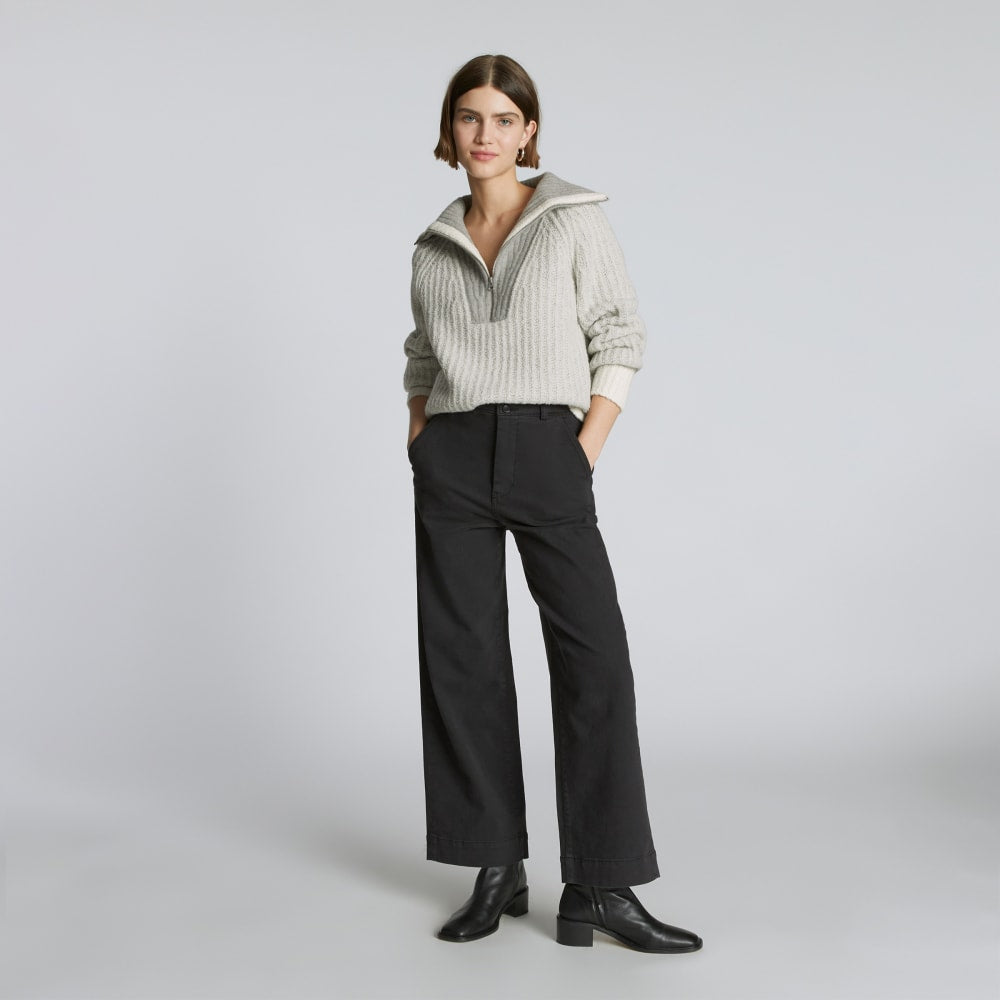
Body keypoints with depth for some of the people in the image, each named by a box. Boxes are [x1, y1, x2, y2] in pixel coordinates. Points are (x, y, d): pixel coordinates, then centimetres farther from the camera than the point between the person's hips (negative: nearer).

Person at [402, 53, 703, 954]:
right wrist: (420, 444, 8)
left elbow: (621, 341, 0)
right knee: (463, 661, 3)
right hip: (452, 459, 3)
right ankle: (497, 872, 14)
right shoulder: (435, 245, 14)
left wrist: (585, 455, -8)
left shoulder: (575, 219, 3)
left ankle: (600, 887, -1)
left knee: (593, 658, -9)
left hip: (546, 451, -3)